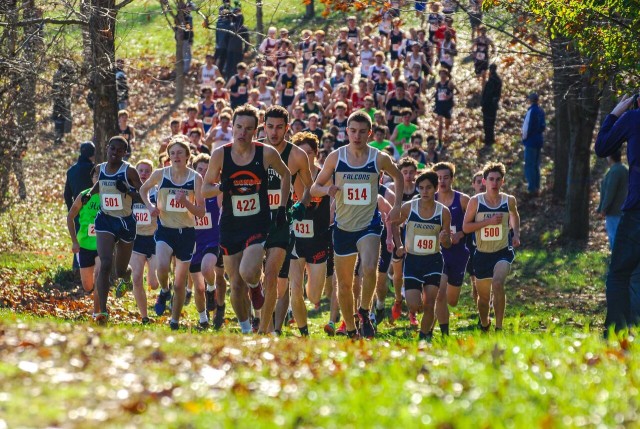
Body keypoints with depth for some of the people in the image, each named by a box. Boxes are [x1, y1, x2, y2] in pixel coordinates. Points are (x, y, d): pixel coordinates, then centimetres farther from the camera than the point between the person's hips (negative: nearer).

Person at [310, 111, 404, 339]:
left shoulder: (380, 159, -4)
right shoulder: (335, 157, -3)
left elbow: (398, 176, 16)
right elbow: (315, 188, 4)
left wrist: (397, 206, 6)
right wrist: (327, 189, -19)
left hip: (369, 224, -2)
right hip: (343, 226, 2)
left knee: (369, 268, -29)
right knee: (344, 284, 9)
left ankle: (364, 312, -6)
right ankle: (350, 330, 25)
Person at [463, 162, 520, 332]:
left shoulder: (509, 200, -1)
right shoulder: (475, 201, -6)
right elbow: (466, 227, -9)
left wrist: (516, 235, 7)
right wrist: (489, 221, -18)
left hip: (503, 252, -1)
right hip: (482, 254, 1)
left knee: (497, 283, -28)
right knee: (483, 296, 12)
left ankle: (499, 327, -23)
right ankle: (484, 325, 41)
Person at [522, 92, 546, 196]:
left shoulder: (531, 111, -17)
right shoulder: (541, 111, 6)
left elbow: (527, 127, -15)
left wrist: (524, 137, 0)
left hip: (531, 141, -8)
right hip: (539, 141, 8)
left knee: (529, 166, -5)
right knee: (536, 166, 15)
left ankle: (532, 189, -9)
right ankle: (536, 188, 18)